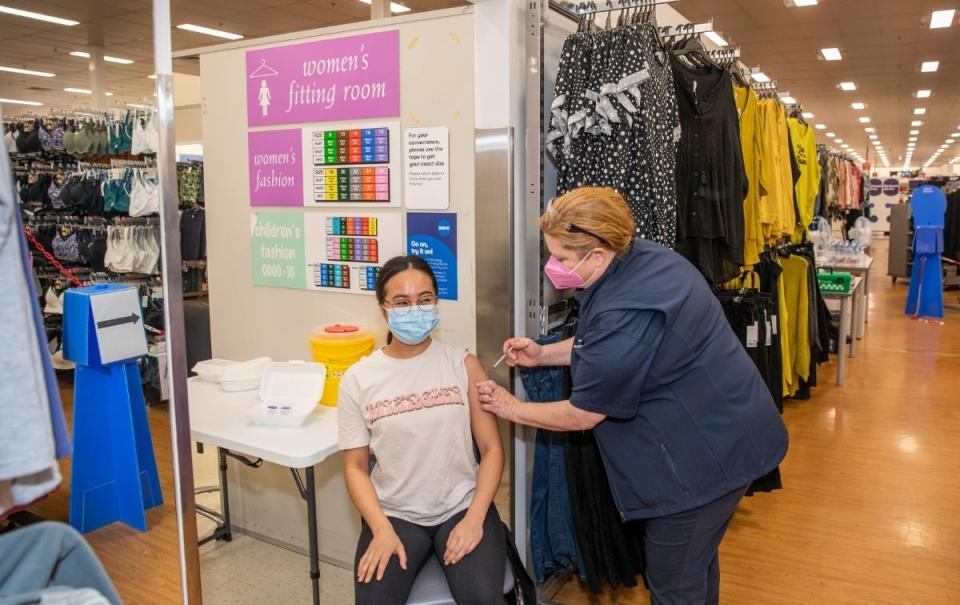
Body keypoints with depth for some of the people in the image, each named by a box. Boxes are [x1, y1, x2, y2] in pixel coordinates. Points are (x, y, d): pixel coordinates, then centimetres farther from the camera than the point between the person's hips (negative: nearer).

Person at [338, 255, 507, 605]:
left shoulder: (463, 365, -1)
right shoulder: (358, 379, -1)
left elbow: (491, 449, -1)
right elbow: (356, 466, 2)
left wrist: (474, 518, -13)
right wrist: (381, 530, -11)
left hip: (462, 507, 0)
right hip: (394, 514, 1)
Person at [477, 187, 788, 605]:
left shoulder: (625, 314, -31)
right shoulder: (643, 259, -2)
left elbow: (581, 416, -17)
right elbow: (610, 348, 15)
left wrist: (511, 409, -3)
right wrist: (543, 354, 7)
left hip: (706, 452, -10)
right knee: (696, 561, 28)